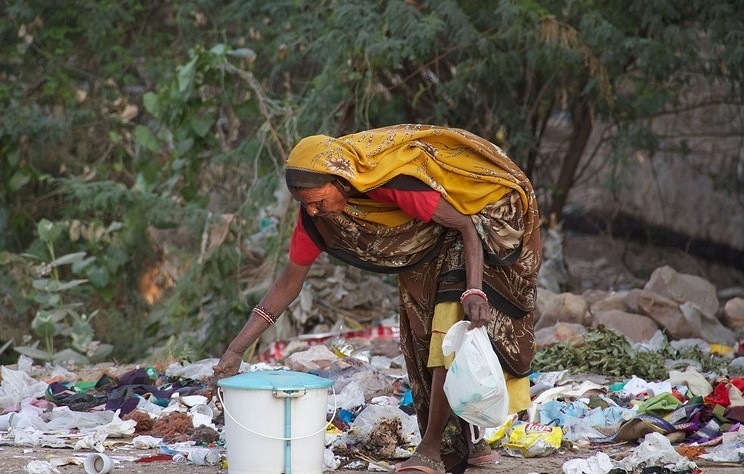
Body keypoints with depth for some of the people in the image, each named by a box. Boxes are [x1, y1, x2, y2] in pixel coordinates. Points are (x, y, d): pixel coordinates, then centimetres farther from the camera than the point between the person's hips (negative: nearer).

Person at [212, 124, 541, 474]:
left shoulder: (392, 181, -39)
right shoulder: (315, 213, -17)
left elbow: (465, 226, -30)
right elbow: (289, 282, -8)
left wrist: (475, 291, -43)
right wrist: (236, 349, -12)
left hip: (478, 219, -7)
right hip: (426, 247, 8)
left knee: (451, 331, -17)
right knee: (422, 338, 5)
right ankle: (460, 444, 15)